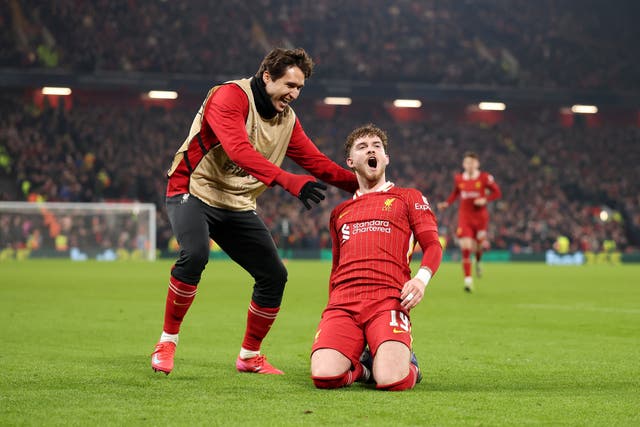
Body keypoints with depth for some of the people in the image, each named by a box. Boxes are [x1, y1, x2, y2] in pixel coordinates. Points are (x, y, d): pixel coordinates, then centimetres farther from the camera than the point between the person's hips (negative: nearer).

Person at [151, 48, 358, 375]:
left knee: (274, 275, 0)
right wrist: (288, 181, -44)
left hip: (239, 206, 7)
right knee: (194, 255, -32)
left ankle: (249, 356, 19)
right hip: (194, 192, -7)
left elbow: (317, 163, 11)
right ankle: (167, 342, -16)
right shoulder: (230, 96, -18)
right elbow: (239, 150, -34)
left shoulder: (287, 120, 6)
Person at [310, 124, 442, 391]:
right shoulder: (340, 212, 29)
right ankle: (363, 367, 9)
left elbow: (432, 245, 9)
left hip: (387, 301, -3)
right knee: (324, 377, -26)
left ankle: (406, 363, 9)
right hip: (342, 302, 3)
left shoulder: (408, 198, 19)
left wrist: (421, 278, -12)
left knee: (392, 381, -29)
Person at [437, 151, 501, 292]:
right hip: (464, 217, 1)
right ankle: (468, 279, -9)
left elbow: (497, 192, -1)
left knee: (479, 247, 5)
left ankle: (478, 262, 43)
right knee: (466, 248, -11)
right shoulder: (458, 178, 1)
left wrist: (485, 199, -17)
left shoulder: (485, 177, -7)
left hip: (480, 216, -1)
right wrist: (446, 203, 1)